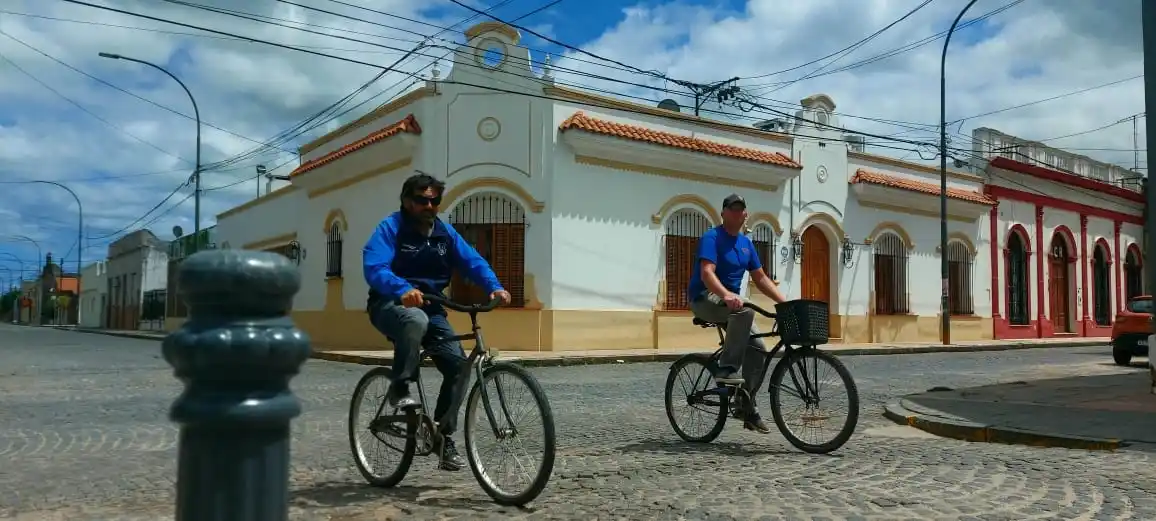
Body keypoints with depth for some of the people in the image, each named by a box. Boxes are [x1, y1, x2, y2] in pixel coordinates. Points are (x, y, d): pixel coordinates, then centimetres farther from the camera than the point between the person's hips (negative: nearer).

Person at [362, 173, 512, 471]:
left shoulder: (445, 232, 6)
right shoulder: (391, 228, -11)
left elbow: (472, 261, -3)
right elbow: (374, 267, -26)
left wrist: (494, 287, -24)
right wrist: (404, 290, -45)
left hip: (429, 308, 5)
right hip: (391, 304, -5)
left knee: (458, 364, -11)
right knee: (415, 319, -41)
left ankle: (444, 438, 2)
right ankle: (399, 388, -21)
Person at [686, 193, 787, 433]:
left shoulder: (746, 243, 13)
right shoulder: (712, 237, -11)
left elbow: (760, 278, 13)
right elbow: (706, 273, -25)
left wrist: (785, 301, 1)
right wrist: (726, 294, -44)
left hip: (728, 301, 7)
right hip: (705, 299, -7)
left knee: (758, 348, -6)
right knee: (745, 311, -36)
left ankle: (747, 406, 4)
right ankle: (726, 369, -28)